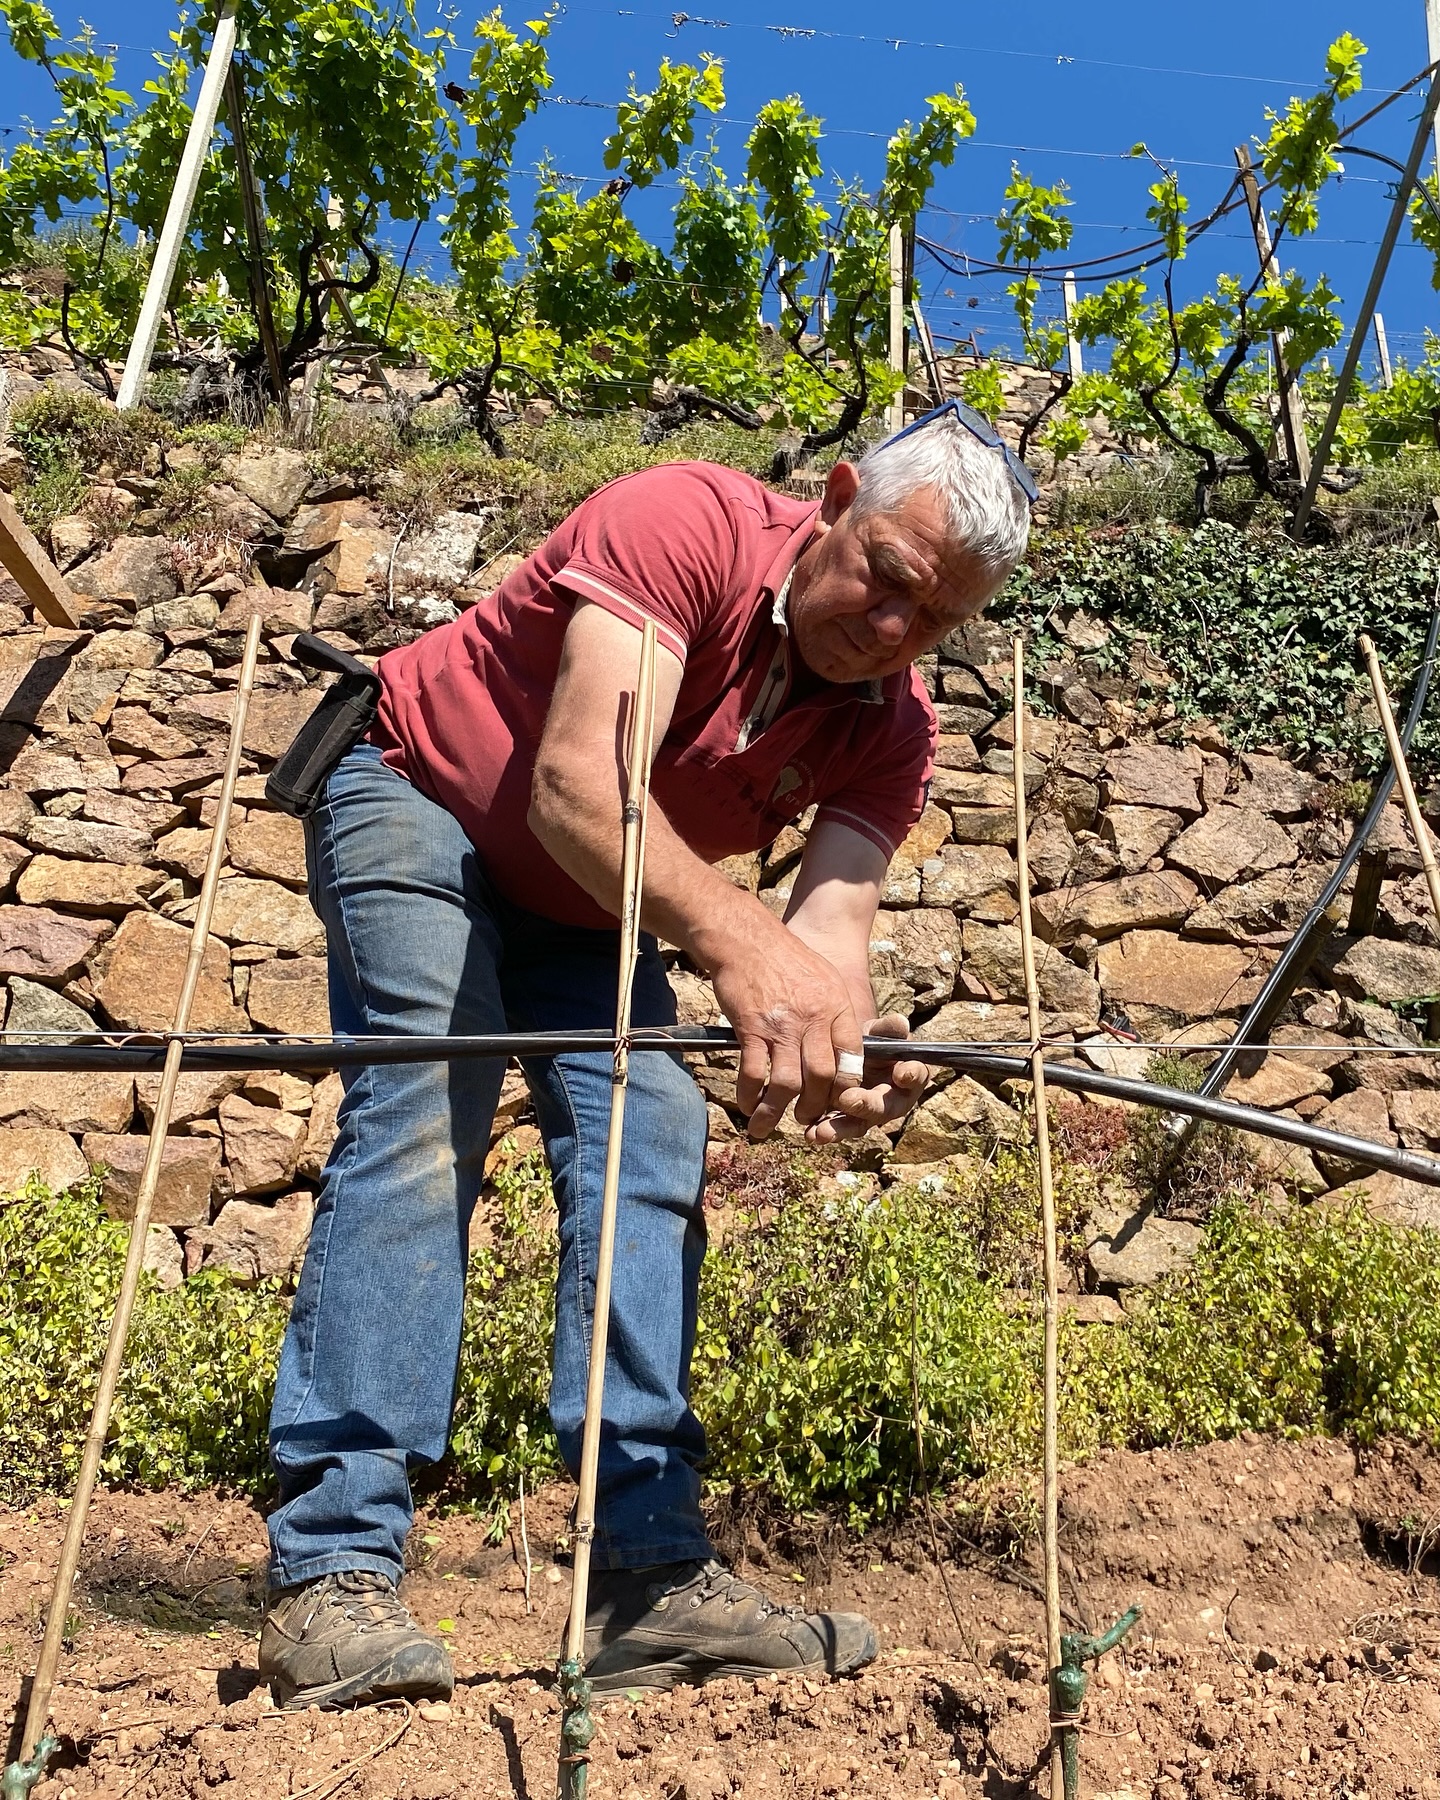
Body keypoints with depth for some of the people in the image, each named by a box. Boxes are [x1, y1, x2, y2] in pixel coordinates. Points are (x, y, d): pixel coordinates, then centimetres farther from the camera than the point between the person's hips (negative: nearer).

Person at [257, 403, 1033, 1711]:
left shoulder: (892, 729, -14)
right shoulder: (684, 523, -30)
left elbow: (832, 922, -28)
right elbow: (578, 784, -42)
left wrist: (840, 1047, -51)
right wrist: (739, 941, -58)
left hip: (593, 905, 5)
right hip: (421, 804, -5)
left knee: (653, 1148, -11)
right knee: (427, 1117, -22)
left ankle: (650, 1571, -8)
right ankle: (334, 1574, -20)